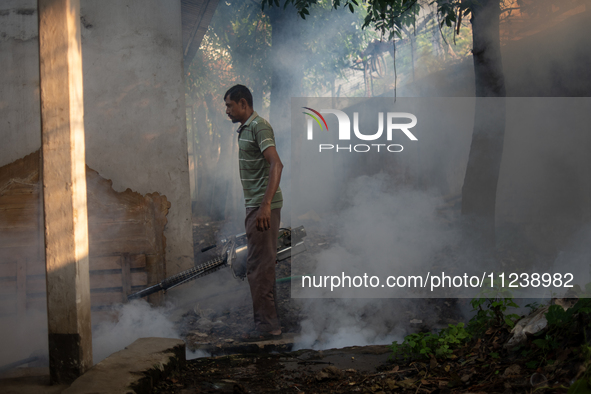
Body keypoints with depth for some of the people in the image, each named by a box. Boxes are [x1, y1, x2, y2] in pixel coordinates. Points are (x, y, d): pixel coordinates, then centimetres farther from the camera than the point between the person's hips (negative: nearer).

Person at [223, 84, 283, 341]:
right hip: (254, 206, 10)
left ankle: (266, 325, -5)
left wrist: (265, 205, -31)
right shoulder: (245, 129, 18)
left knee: (259, 266, -9)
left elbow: (276, 164, -25)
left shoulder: (259, 127, -13)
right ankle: (269, 323, 16)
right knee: (262, 265, 12)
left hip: (263, 207, -10)